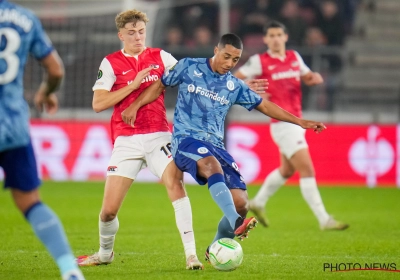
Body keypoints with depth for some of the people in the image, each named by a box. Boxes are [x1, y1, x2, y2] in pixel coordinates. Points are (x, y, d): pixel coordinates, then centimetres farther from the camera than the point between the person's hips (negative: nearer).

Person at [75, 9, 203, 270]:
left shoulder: (159, 57, 7)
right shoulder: (111, 63, 1)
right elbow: (98, 103, -8)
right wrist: (133, 85, -14)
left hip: (158, 136, 0)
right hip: (126, 140, 0)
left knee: (175, 183, -24)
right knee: (109, 209, -1)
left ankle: (191, 253, -23)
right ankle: (105, 253, 29)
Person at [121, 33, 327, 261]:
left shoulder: (235, 86, 13)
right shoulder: (189, 67, 4)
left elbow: (265, 106, 18)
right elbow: (160, 85, 12)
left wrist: (300, 122, 15)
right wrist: (135, 106, 0)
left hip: (215, 145, 5)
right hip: (186, 139, -5)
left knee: (241, 203, -9)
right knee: (212, 165, -39)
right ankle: (236, 223, -55)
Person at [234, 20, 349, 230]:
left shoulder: (294, 57, 8)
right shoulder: (259, 61, -8)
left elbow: (307, 77, 22)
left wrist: (315, 77, -1)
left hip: (296, 122, 8)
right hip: (283, 124, -8)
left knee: (286, 170, 22)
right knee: (307, 171, -11)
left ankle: (258, 203, 42)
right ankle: (324, 220, -9)